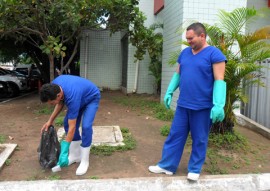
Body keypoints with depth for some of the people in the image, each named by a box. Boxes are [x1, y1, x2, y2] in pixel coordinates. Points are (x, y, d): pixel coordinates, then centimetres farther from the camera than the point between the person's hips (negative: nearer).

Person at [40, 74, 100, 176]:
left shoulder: (72, 96, -42)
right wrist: (50, 120, -9)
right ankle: (75, 155, 12)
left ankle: (84, 161, -9)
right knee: (67, 123, -1)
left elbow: (72, 127, -36)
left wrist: (64, 153, -32)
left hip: (92, 98, -7)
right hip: (80, 95, 8)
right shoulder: (54, 86, -23)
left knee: (86, 126, -23)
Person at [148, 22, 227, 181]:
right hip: (183, 105, 5)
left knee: (199, 140, 9)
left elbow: (219, 80, -15)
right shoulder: (185, 53, 10)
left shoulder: (214, 54, -9)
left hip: (203, 107, -5)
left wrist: (218, 105, -22)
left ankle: (195, 170, 25)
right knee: (175, 136, 10)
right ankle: (167, 166, 22)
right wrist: (169, 92, 9)